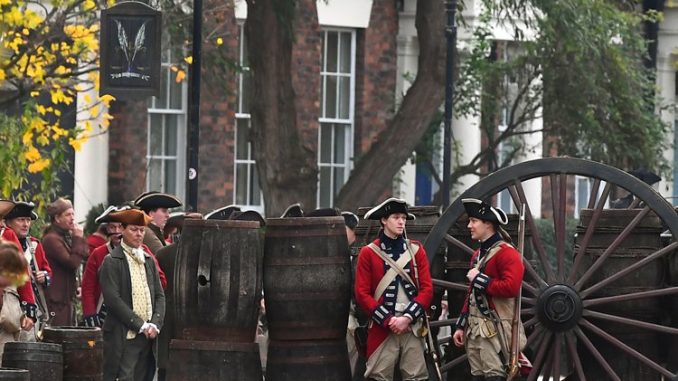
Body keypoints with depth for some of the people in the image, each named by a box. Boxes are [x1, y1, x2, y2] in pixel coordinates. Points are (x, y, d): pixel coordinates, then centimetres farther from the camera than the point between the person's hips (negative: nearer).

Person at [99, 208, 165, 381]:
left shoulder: (149, 260, 16)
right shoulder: (112, 261, -4)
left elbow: (159, 295, 14)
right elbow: (113, 299, -12)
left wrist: (155, 324, -3)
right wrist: (140, 325, -13)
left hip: (148, 335, 6)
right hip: (123, 338, -6)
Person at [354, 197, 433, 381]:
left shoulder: (416, 249, 11)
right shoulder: (369, 253, 4)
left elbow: (427, 289, 5)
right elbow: (362, 294, -1)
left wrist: (408, 318, -8)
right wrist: (388, 320, -10)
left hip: (412, 327, 2)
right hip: (382, 328, -2)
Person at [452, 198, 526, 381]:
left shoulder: (506, 253, -10)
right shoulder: (478, 254, 19)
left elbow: (511, 288, -24)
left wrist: (479, 279, -15)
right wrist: (461, 326, 19)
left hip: (494, 330, -9)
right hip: (475, 329, 9)